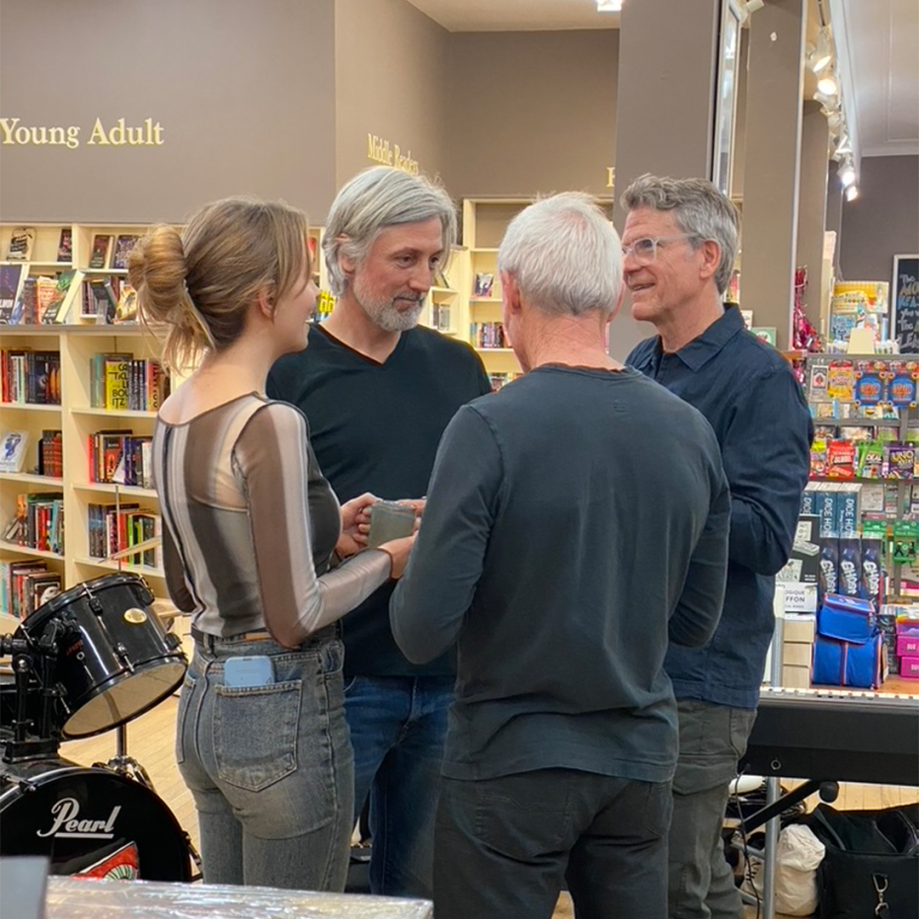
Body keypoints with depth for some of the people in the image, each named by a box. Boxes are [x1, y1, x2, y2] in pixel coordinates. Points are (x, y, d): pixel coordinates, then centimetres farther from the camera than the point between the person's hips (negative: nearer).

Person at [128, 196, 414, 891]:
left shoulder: (175, 413, 4)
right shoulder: (268, 424, -22)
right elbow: (295, 616, -22)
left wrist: (323, 531, 10)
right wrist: (387, 561, -6)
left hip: (204, 701, 9)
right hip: (283, 712, -9)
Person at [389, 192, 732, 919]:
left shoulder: (489, 428, -19)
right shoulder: (692, 431, -3)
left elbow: (423, 634, -18)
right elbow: (696, 623, 6)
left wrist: (410, 561, 2)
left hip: (513, 762, -4)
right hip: (641, 757, 4)